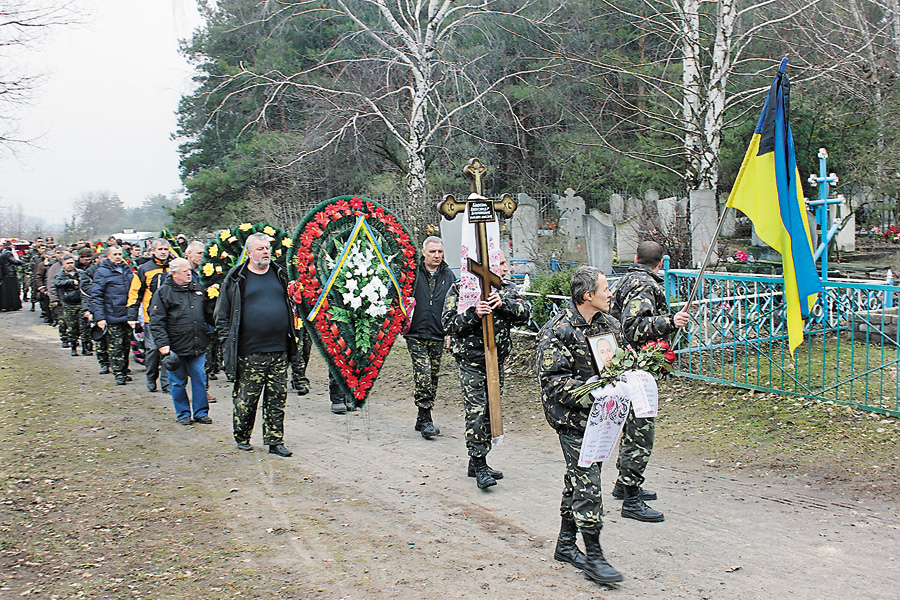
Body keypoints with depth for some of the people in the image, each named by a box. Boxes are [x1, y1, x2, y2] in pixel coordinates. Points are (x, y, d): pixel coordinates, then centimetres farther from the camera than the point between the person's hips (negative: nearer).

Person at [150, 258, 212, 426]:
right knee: (178, 382, 6)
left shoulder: (197, 288, 12)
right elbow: (156, 322, -8)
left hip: (198, 346, 4)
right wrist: (163, 343, -15)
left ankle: (201, 412, 17)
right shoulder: (163, 292, -5)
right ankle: (183, 413, 20)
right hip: (176, 348, -4)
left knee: (200, 379, 6)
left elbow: (207, 313, 28)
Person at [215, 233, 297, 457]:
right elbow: (222, 316, 4)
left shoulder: (280, 275, 12)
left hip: (279, 351, 3)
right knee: (246, 399, 3)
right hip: (249, 354, -3)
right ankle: (242, 438, 21)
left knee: (277, 400, 5)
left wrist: (291, 341, 12)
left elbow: (291, 307, 20)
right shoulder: (236, 279, 2)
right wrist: (227, 343, -3)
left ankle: (275, 441, 14)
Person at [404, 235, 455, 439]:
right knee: (423, 374, -13)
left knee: (433, 377, 8)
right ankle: (425, 420, -11)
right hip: (416, 334, -4)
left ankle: (422, 419, 21)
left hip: (438, 336, 4)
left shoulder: (449, 276, 10)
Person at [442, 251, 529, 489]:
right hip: (471, 360, -6)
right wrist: (473, 314, -28)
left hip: (497, 359, 6)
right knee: (476, 411, -9)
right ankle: (480, 467, -3)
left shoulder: (506, 288, 6)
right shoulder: (460, 289, -7)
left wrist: (503, 303, -25)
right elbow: (448, 323, -12)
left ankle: (477, 462, 22)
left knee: (490, 410, 11)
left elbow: (524, 312, -7)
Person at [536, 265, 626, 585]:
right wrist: (588, 393, -27)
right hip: (572, 417, -7)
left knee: (578, 479, 16)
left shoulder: (609, 324, 7)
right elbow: (550, 378, -18)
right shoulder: (558, 330, -16)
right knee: (586, 482, -8)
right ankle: (594, 556, 1)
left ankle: (566, 544, 28)